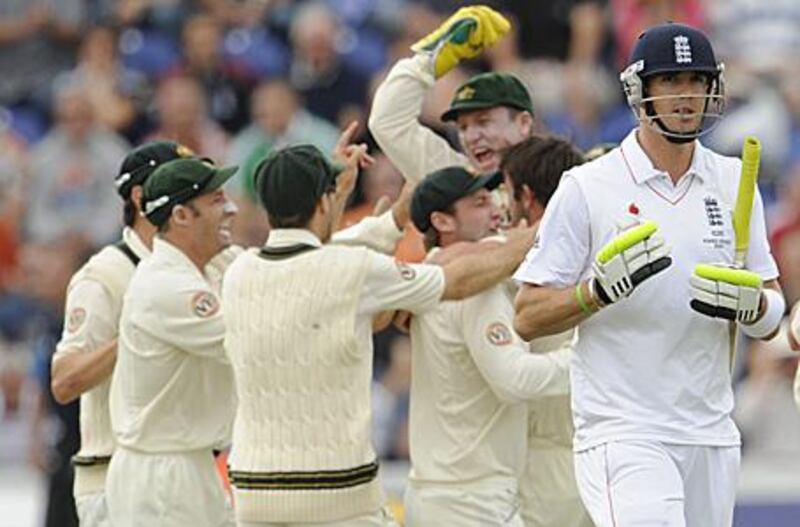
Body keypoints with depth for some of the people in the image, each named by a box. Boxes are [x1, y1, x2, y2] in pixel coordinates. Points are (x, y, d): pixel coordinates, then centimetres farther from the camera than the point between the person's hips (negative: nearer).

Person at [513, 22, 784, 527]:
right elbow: (528, 318, -4)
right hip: (622, 432, -5)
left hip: (712, 436, 5)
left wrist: (749, 304, -12)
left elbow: (771, 321, 11)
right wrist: (601, 287, -21)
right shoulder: (588, 187, -4)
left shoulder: (733, 182, 10)